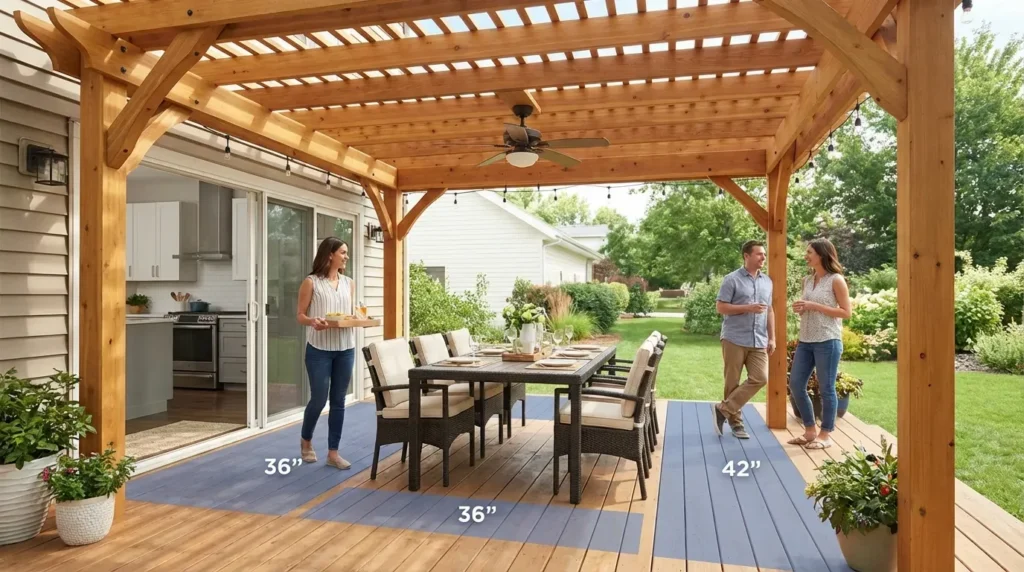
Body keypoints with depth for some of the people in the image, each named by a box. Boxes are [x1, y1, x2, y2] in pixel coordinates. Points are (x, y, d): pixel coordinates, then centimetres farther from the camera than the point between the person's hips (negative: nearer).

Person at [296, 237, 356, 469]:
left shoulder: (349, 283, 10)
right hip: (319, 349, -4)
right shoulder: (311, 282, -4)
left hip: (345, 349, 4)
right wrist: (313, 321, -24)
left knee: (338, 401, 7)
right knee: (318, 399, 1)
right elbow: (301, 315, -3)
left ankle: (333, 452, 16)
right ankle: (306, 441, 30)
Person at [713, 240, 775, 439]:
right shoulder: (732, 279, -5)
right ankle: (735, 421, 14)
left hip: (758, 341, 5)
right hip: (734, 339, -5)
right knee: (733, 382, 1)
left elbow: (769, 310, 17)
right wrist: (748, 308, -16)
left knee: (760, 378, -6)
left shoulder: (767, 281, 13)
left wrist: (772, 337, 11)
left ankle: (724, 409, 3)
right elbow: (720, 307, -8)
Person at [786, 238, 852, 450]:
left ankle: (825, 435, 14)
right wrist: (800, 309, 1)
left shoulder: (836, 280, -6)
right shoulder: (808, 280, 13)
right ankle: (810, 431, 20)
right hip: (805, 341, 7)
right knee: (796, 385, 6)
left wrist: (815, 306, -15)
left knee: (826, 388, 1)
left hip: (827, 341, -7)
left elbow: (846, 312, -9)